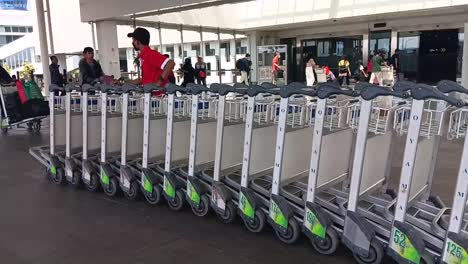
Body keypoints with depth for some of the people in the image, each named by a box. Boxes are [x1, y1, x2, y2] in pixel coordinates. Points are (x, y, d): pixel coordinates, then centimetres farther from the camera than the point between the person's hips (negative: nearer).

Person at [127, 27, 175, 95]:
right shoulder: (143, 56, 15)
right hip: (151, 93, 9)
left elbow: (170, 64, -25)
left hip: (159, 94, -9)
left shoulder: (150, 54, -14)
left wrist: (159, 82, -24)